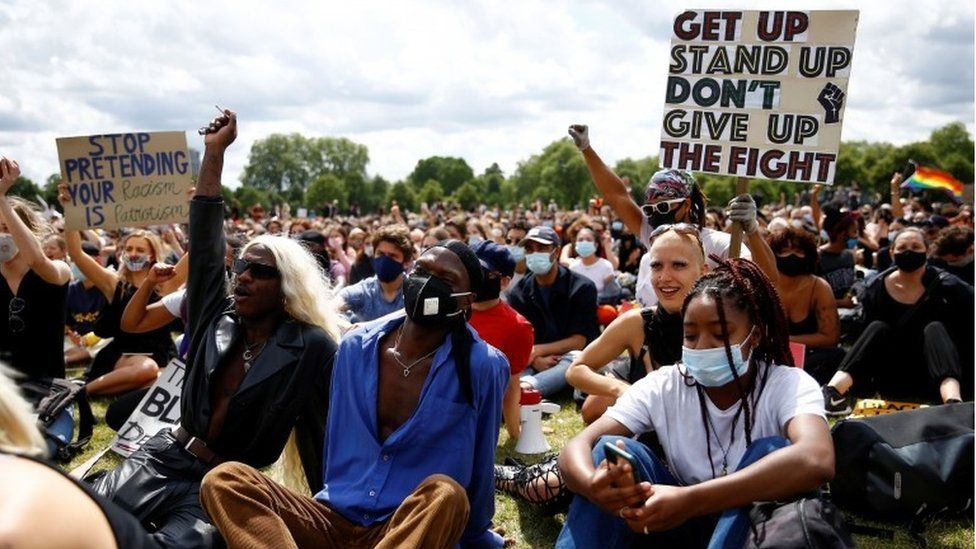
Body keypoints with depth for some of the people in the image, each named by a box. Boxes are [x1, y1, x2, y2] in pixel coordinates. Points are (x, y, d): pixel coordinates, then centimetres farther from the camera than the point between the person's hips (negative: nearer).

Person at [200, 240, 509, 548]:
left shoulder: (482, 366, -11)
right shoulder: (356, 346, 3)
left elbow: (480, 471, 1)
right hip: (335, 518, 4)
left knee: (446, 494, -37)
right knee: (224, 480, -18)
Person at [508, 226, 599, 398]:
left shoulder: (582, 288, -3)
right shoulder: (518, 293, 6)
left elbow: (579, 341, -9)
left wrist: (537, 350, -21)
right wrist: (535, 359, -23)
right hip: (532, 363, 3)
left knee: (575, 361, -37)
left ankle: (527, 386, -58)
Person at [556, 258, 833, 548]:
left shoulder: (788, 385, -17)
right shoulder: (663, 386, -9)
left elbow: (817, 461, -41)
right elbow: (578, 446, -19)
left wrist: (690, 500, -48)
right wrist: (595, 485, -44)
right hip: (680, 522, 2)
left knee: (772, 450, -30)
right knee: (613, 449, -23)